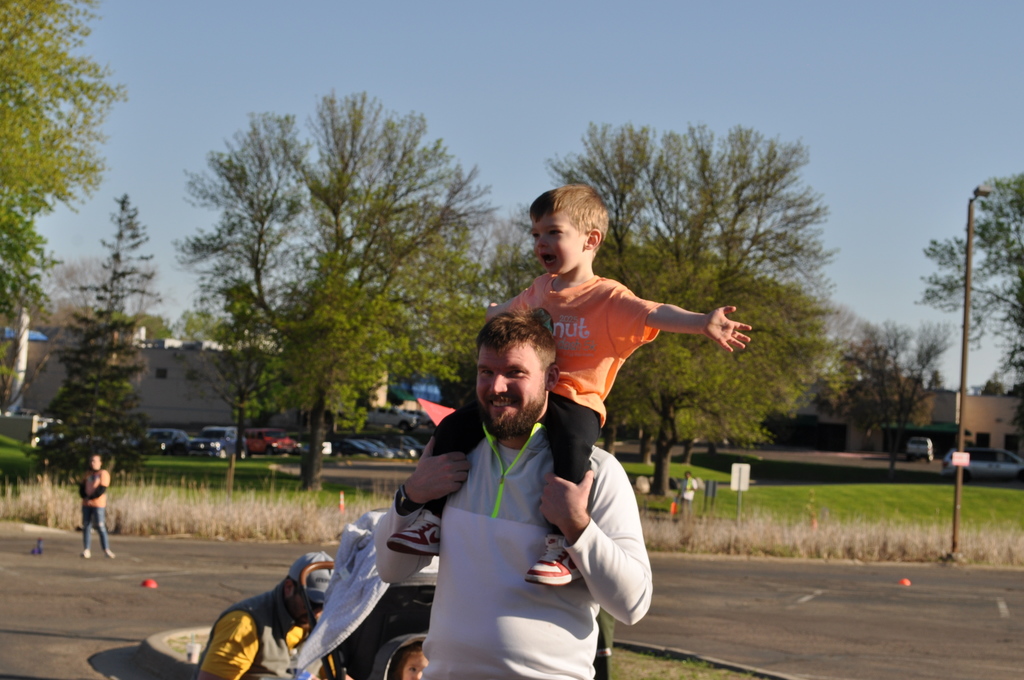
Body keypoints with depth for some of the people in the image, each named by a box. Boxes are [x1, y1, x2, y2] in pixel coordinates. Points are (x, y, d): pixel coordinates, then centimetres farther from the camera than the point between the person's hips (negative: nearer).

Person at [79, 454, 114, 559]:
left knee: (100, 526, -11)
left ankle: (106, 550, -8)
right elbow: (82, 488, 11)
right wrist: (85, 497, -8)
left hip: (98, 504, -6)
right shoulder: (88, 474, 18)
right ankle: (86, 550, 4)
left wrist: (91, 498, -11)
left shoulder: (103, 474, -1)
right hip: (86, 504, 6)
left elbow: (102, 489, -11)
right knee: (86, 526, 2)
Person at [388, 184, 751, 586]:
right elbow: (513, 309, 41)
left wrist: (703, 323, -44)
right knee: (454, 429, -4)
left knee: (572, 446, -39)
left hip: (576, 402, -7)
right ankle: (434, 520, 7)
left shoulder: (608, 299, -7)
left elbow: (655, 314, -25)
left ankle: (563, 546, -36)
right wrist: (493, 313, 65)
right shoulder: (540, 290, 16)